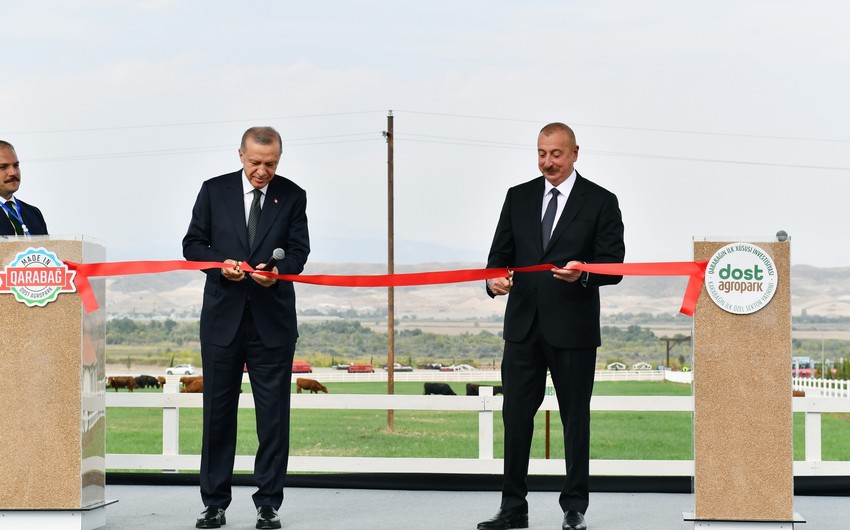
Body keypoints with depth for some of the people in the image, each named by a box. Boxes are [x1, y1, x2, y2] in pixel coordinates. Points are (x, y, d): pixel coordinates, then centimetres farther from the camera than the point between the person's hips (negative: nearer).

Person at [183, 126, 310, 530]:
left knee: (273, 414, 1)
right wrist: (221, 264, -15)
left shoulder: (292, 196, 4)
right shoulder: (214, 191, 4)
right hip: (223, 316, 1)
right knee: (218, 410, 5)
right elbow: (193, 244, 4)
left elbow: (299, 251, -2)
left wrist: (277, 270, -22)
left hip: (273, 320, 0)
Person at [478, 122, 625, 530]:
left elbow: (613, 266, -5)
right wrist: (494, 279, -13)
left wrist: (584, 272, -26)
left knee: (575, 419, 6)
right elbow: (501, 252, 9)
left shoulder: (601, 202, -1)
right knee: (516, 416, 3)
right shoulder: (518, 197, 10)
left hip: (573, 328, -3)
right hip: (523, 324, 3)